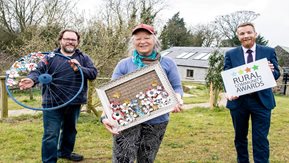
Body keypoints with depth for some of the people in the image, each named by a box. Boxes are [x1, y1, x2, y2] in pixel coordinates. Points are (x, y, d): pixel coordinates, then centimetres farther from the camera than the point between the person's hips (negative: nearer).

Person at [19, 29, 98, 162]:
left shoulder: (84, 58, 6)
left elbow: (93, 73, -7)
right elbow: (38, 70, -11)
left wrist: (79, 68, -26)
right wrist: (32, 79, -34)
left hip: (75, 103, 4)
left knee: (70, 130, 22)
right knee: (51, 134, -2)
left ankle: (65, 152, 45)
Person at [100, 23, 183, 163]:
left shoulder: (167, 63, 6)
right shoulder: (124, 65, 3)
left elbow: (177, 87, 6)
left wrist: (177, 100, -18)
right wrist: (105, 116, -18)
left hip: (157, 122, 2)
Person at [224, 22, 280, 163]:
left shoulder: (269, 52, 4)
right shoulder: (230, 54, 4)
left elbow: (276, 73, 2)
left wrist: (271, 71, -22)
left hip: (262, 101, -1)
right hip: (238, 101, 1)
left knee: (260, 139, -1)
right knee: (240, 137, 15)